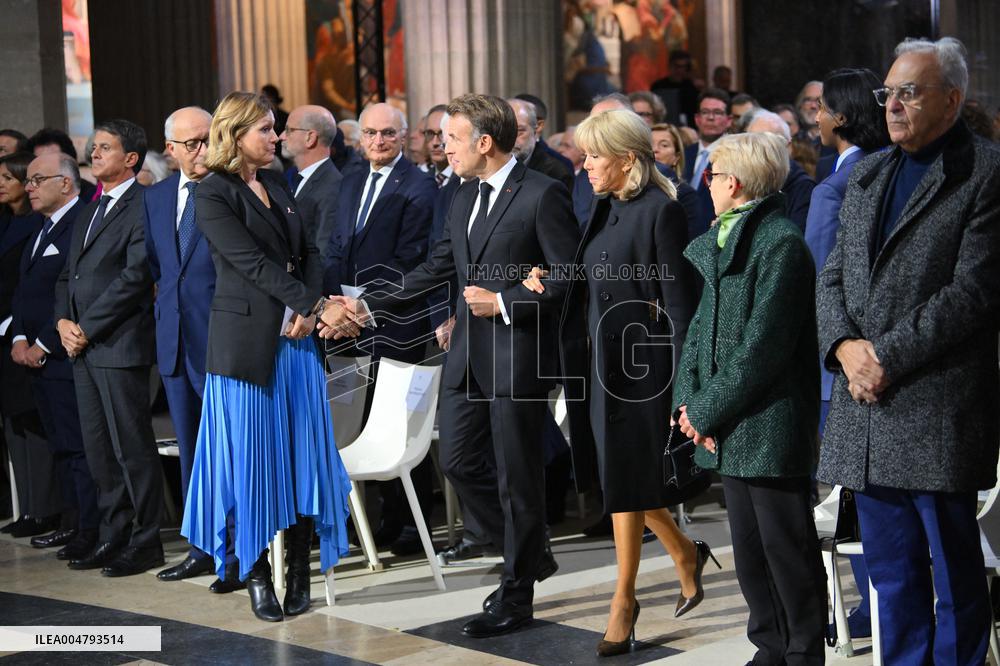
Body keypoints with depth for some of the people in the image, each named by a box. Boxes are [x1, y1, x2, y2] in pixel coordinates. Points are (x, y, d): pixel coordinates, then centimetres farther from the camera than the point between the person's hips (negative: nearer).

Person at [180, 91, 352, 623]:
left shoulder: (278, 185, 14)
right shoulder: (214, 195, -6)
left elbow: (308, 252, 10)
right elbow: (253, 263, -14)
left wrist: (309, 306, -8)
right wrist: (315, 304, -16)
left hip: (297, 338, 6)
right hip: (247, 340, -6)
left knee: (302, 454, 4)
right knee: (250, 457, 0)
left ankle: (299, 573, 11)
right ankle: (257, 575, 9)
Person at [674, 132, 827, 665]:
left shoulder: (781, 244, -14)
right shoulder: (720, 242, 13)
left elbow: (763, 347, -19)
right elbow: (702, 326, 14)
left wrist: (708, 409, -15)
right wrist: (687, 398, 1)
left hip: (770, 427, -9)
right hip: (729, 427, 9)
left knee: (787, 548, 1)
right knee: (749, 548, 15)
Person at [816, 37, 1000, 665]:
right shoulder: (867, 174, 16)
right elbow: (833, 277, 15)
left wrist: (887, 356, -15)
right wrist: (846, 345, -5)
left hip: (939, 409, -6)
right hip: (866, 408, 7)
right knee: (892, 572, 13)